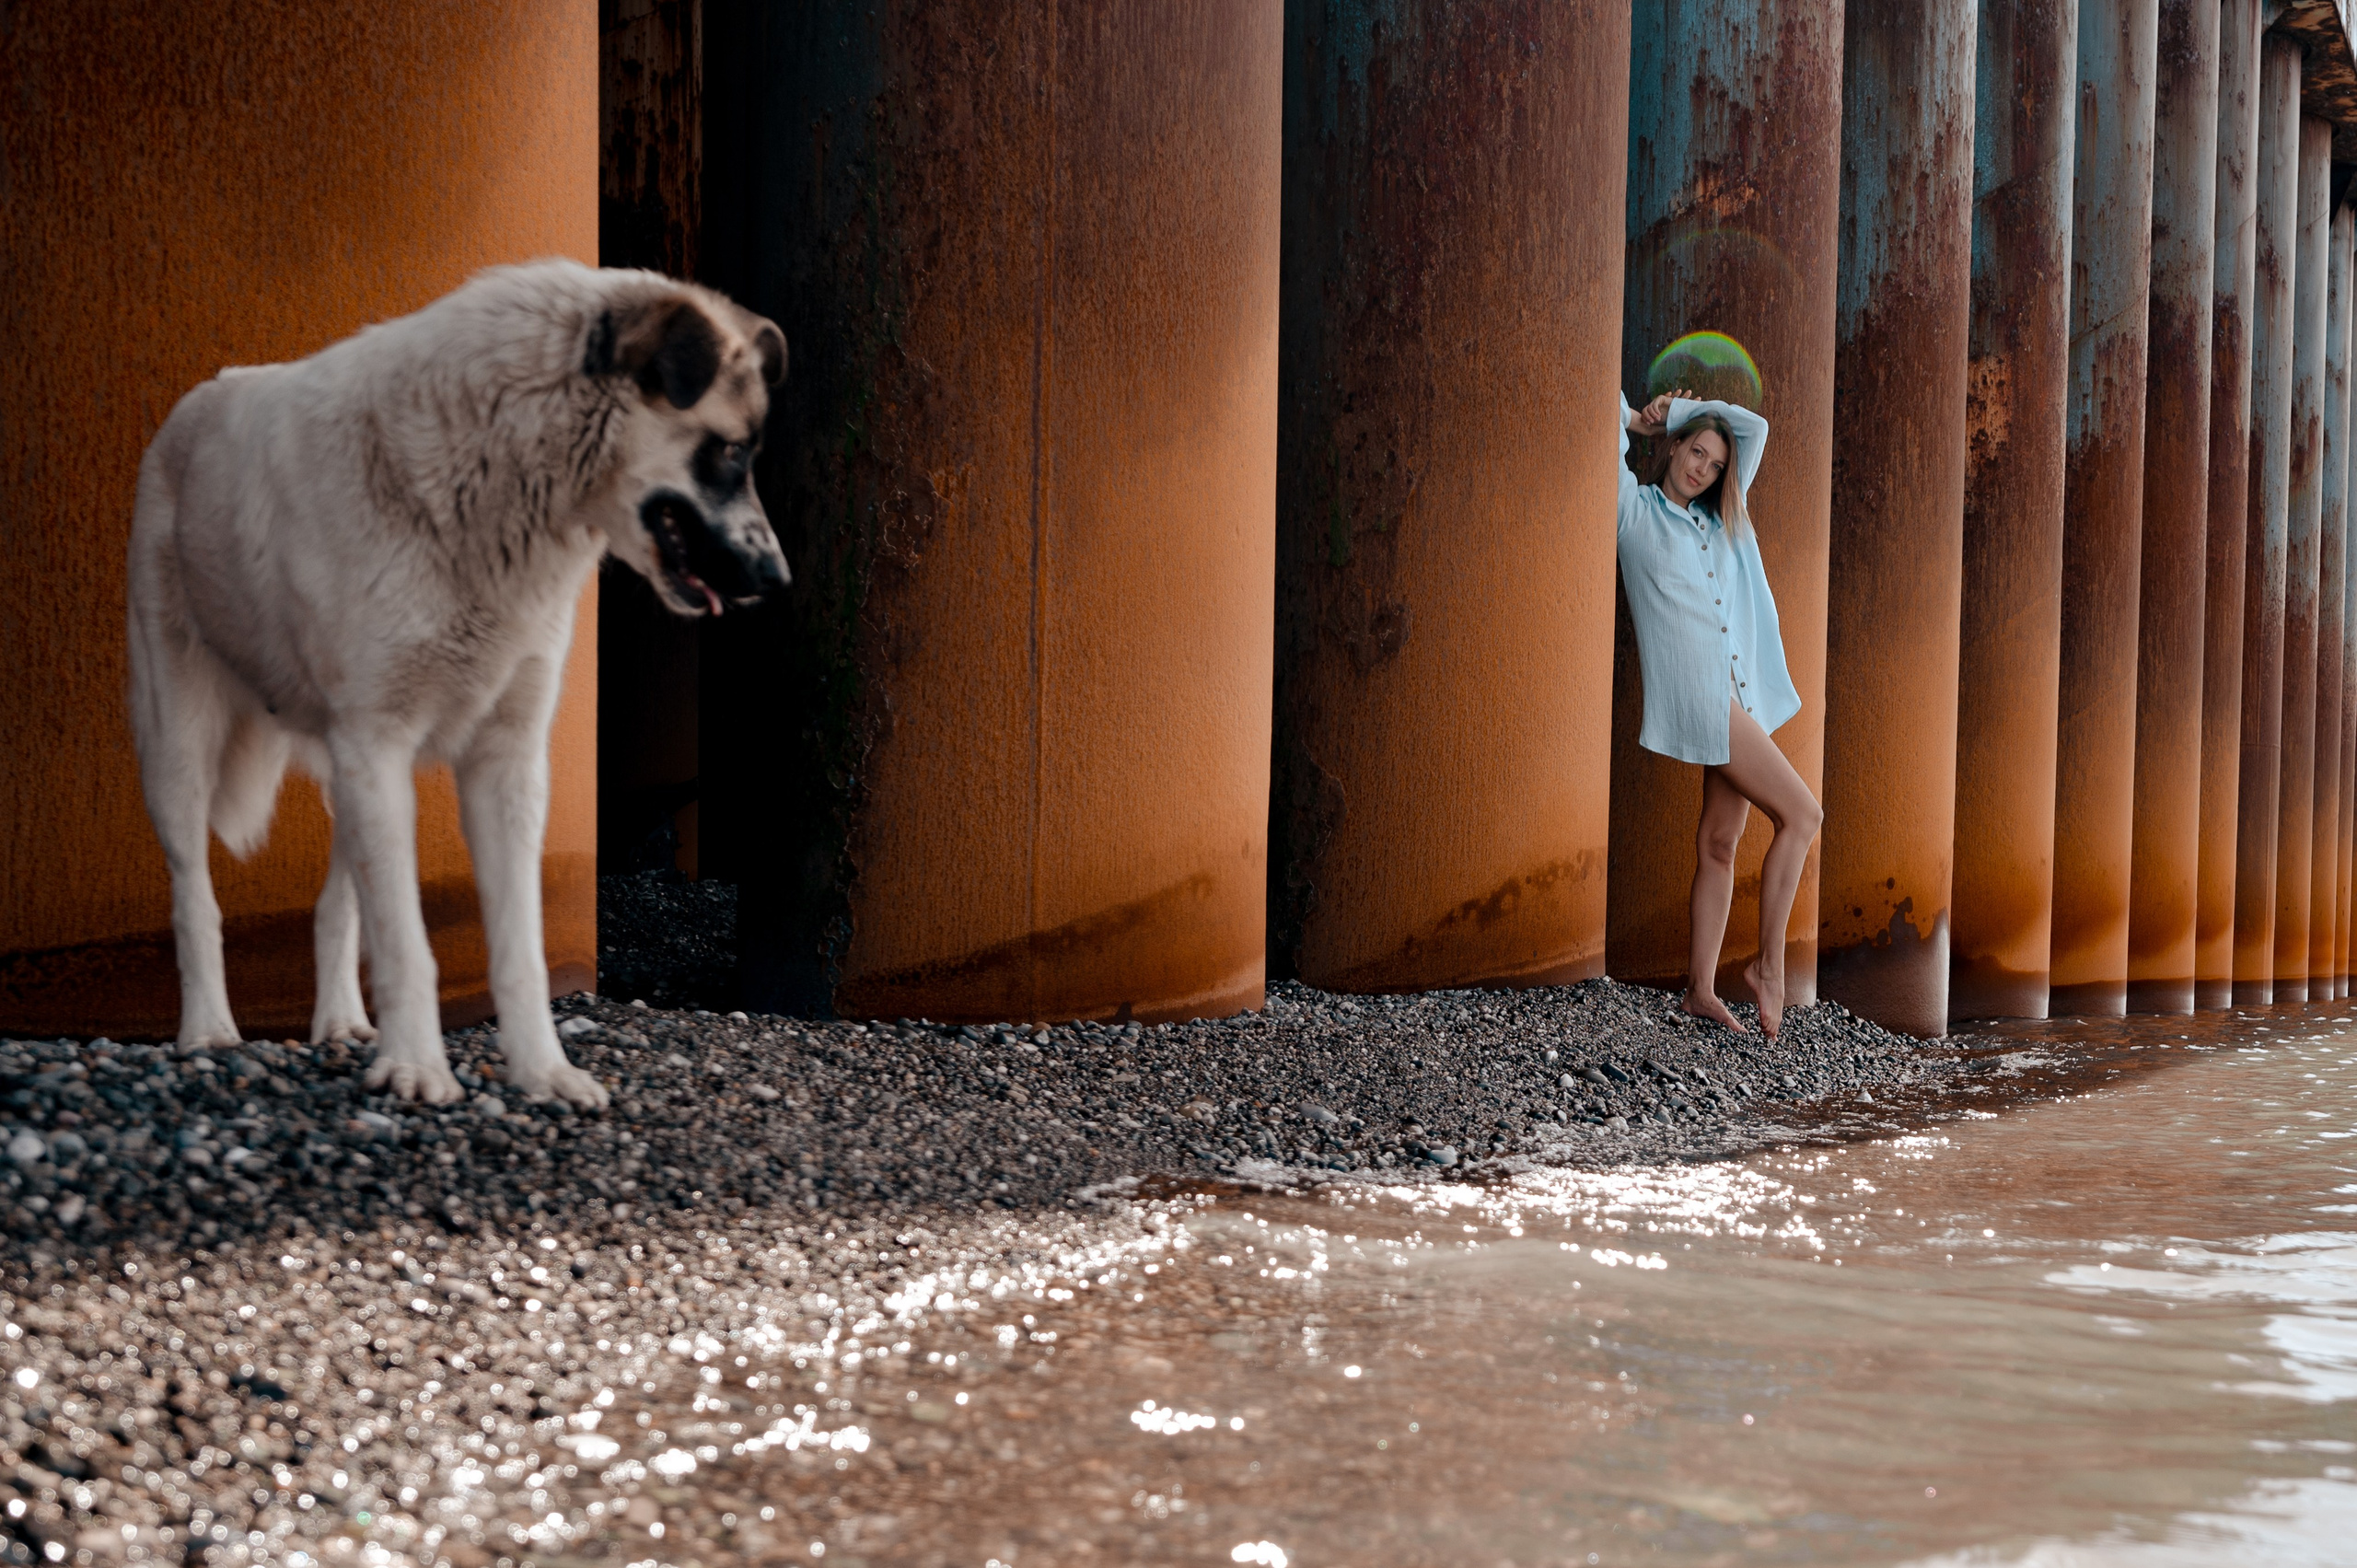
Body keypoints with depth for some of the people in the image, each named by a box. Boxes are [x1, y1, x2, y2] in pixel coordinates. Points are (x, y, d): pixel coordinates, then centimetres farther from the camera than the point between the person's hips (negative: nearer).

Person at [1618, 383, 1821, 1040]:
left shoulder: (1721, 521, 20)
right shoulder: (1637, 511, 3)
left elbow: (1754, 428, 24)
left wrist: (1685, 408, 20)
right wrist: (1642, 420, 15)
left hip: (1739, 697, 7)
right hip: (1696, 694, -7)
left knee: (1720, 843, 4)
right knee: (1802, 815, -11)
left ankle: (1701, 988, 7)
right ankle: (1770, 962, -4)